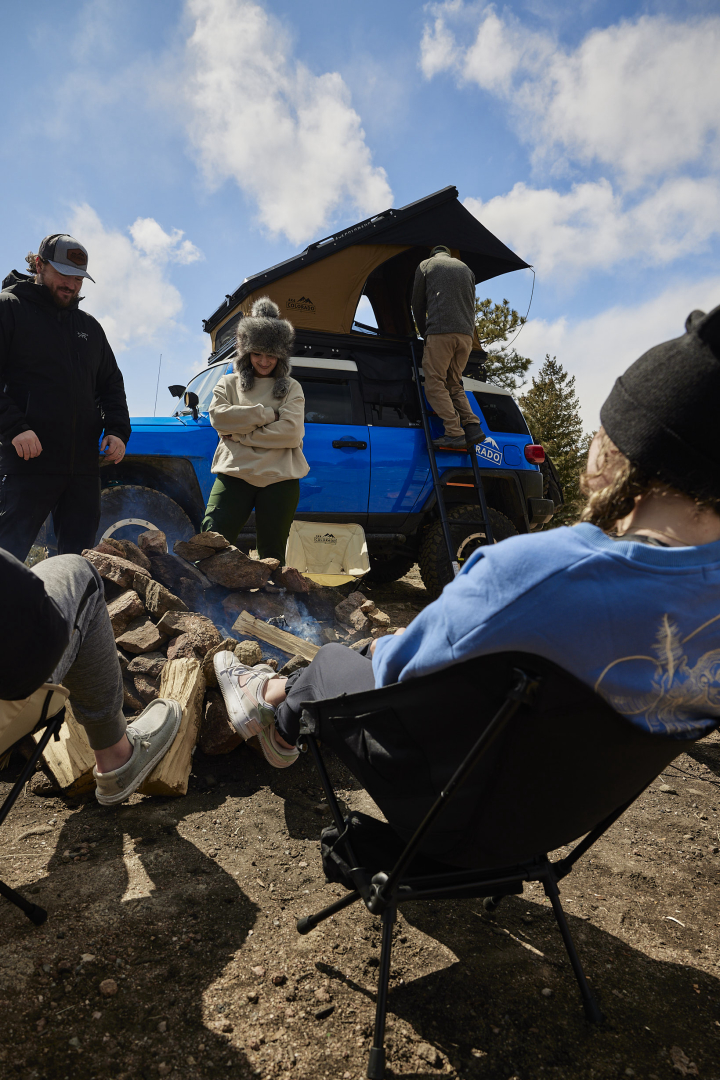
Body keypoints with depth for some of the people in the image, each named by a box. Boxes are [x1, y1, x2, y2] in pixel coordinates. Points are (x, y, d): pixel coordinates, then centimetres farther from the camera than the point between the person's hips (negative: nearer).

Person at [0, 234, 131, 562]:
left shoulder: (89, 326, 22)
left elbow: (111, 384, 24)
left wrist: (117, 431, 6)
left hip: (83, 466, 6)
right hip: (27, 462, -5)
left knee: (79, 557, 8)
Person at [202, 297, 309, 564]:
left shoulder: (291, 389, 12)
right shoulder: (229, 384, 16)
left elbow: (291, 433, -5)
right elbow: (218, 415, -5)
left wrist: (239, 434, -8)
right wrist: (268, 414, -7)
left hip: (279, 479, 0)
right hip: (235, 474, 1)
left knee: (272, 555, 4)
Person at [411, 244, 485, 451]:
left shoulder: (426, 266, 14)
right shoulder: (466, 269, 26)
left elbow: (418, 305, 16)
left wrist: (424, 334, 26)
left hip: (440, 333, -5)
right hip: (466, 335, 5)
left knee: (435, 385, -4)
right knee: (454, 385, 13)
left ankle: (455, 433, -17)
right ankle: (473, 426, -4)